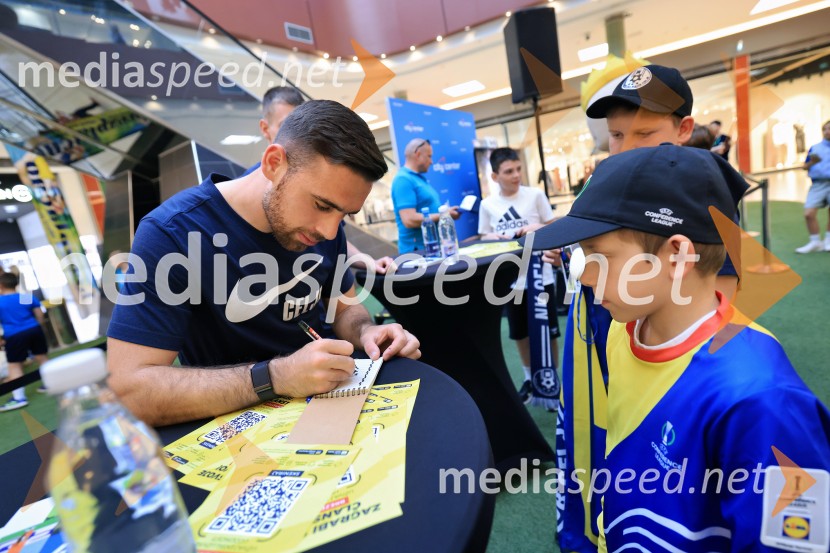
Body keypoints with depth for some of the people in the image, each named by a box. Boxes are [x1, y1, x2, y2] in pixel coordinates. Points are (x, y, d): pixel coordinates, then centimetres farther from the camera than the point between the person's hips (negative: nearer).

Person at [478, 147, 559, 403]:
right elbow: (484, 238, 7)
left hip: (540, 275, -1)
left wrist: (538, 228, -18)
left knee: (548, 331, 9)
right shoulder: (487, 204, -1)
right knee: (520, 333, 15)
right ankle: (529, 378, 36)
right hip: (510, 279, 2)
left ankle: (553, 379, 29)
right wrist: (492, 238, -15)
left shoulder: (536, 195, -5)